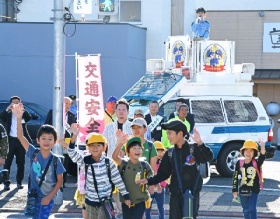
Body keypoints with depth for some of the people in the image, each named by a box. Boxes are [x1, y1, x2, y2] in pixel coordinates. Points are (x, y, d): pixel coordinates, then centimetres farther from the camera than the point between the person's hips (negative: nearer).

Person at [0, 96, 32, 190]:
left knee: (21, 163, 6)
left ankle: (19, 182, 15)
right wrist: (8, 108, -31)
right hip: (10, 140, -1)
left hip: (21, 140, 1)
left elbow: (29, 117, -12)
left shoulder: (23, 113, 8)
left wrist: (21, 109, -25)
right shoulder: (8, 114, 5)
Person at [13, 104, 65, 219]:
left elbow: (60, 181, -3)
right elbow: (20, 136, -14)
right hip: (33, 196, 2)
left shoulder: (55, 160, -10)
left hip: (47, 198, -2)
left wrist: (49, 196, -12)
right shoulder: (33, 153, -6)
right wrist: (19, 118, -27)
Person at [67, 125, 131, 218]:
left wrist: (126, 196, 0)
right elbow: (71, 152, -19)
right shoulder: (85, 161, -6)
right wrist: (74, 135, -33)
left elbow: (118, 180, -2)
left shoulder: (108, 162, -8)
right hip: (90, 201, 2)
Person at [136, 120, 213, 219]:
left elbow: (208, 157, -24)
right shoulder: (170, 153, 6)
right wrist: (148, 181, -6)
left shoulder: (194, 149, -8)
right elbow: (163, 173, 9)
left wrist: (199, 143, -40)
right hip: (175, 195, 4)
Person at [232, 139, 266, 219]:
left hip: (254, 191, -3)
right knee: (246, 210, 14)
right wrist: (235, 190, 3)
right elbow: (235, 177, 3)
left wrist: (262, 147, -50)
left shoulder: (256, 163, -9)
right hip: (243, 191, 3)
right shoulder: (239, 163, -3)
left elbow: (262, 157, -31)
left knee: (252, 209, -9)